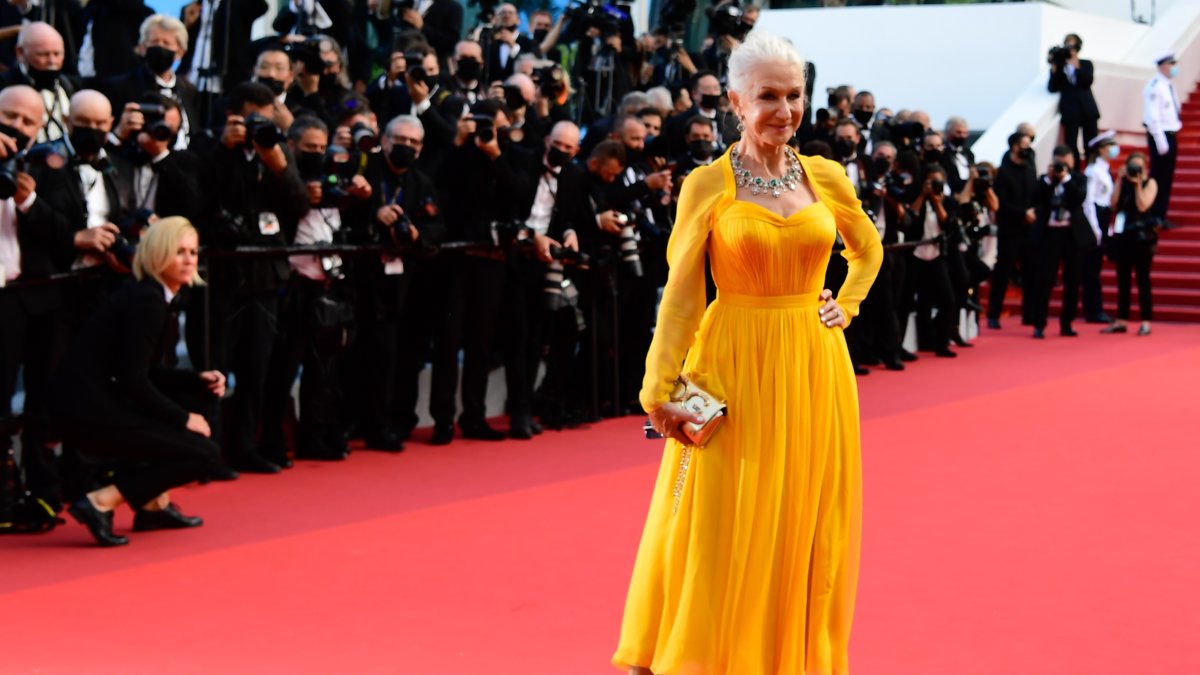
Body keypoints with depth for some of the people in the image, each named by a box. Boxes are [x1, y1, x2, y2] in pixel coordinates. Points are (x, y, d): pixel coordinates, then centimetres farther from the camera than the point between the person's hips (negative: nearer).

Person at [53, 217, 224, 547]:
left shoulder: (163, 299, 13)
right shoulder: (145, 300, -16)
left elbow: (148, 372, 19)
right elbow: (133, 382, -19)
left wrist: (200, 379, 6)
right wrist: (184, 418, -9)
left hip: (107, 400, 10)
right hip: (90, 411, -10)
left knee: (207, 396, 16)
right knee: (205, 455, -5)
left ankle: (155, 503, 14)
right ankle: (101, 501, -8)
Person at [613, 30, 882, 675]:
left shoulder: (826, 177, 5)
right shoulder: (707, 185, -5)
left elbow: (868, 250, 23)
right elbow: (681, 293, -7)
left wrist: (845, 307, 7)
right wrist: (659, 391, -13)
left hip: (814, 369, 3)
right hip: (735, 366, -3)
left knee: (808, 526, 8)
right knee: (721, 528, -1)